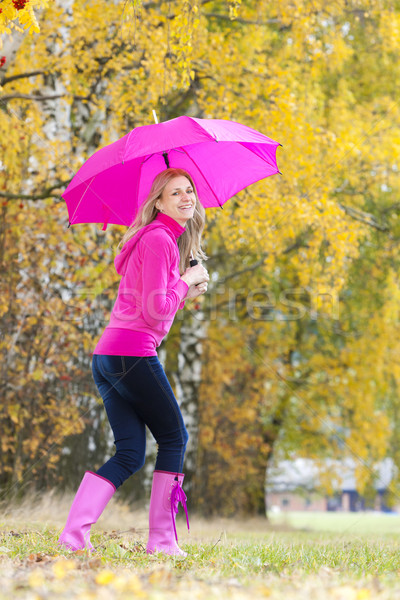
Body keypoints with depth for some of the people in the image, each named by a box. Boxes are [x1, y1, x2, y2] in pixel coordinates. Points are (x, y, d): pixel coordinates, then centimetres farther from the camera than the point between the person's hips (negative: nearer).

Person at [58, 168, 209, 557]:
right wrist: (187, 280, -4)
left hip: (106, 356, 9)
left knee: (130, 454, 9)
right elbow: (155, 310, -17)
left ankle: (75, 531, -3)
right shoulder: (158, 239, -10)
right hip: (134, 353, -9)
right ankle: (161, 538, 8)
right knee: (174, 438, 5)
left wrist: (187, 295, 13)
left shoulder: (163, 239, 21)